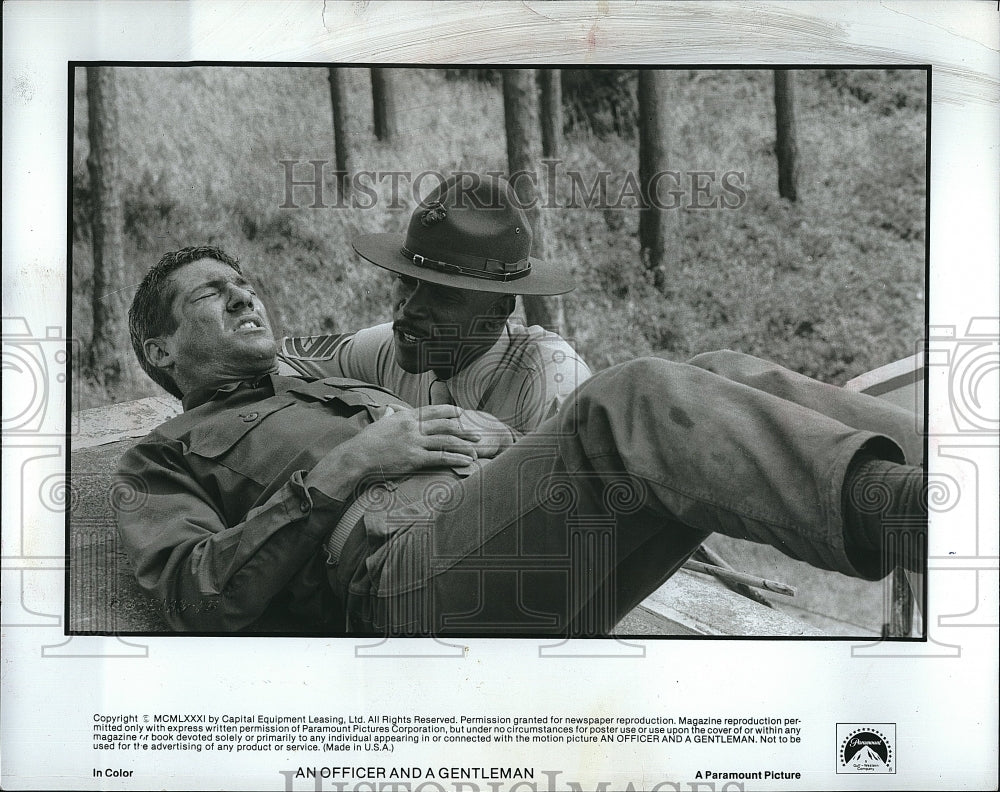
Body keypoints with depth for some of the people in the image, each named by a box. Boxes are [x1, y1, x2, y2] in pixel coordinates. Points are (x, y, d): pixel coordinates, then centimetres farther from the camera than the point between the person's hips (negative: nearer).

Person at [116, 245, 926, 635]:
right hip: (393, 573, -7)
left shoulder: (346, 389, 41)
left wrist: (486, 447, 8)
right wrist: (344, 468, -5)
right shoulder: (163, 460, 23)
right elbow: (204, 598, 1)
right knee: (630, 401, -32)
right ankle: (903, 505, -46)